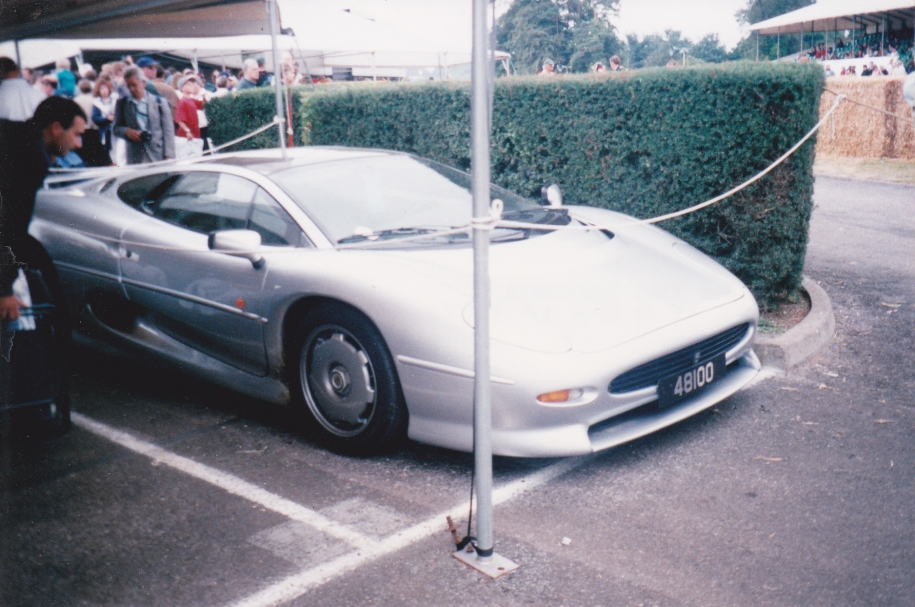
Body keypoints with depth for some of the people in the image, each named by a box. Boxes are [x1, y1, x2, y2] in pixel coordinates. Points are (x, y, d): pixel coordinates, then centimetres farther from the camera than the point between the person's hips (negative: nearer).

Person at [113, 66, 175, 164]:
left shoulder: (159, 102, 5)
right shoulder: (122, 104, 12)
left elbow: (168, 131, 3)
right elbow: (116, 129, 16)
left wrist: (168, 156, -5)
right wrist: (127, 131, -8)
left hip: (158, 157, -1)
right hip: (135, 159, 1)